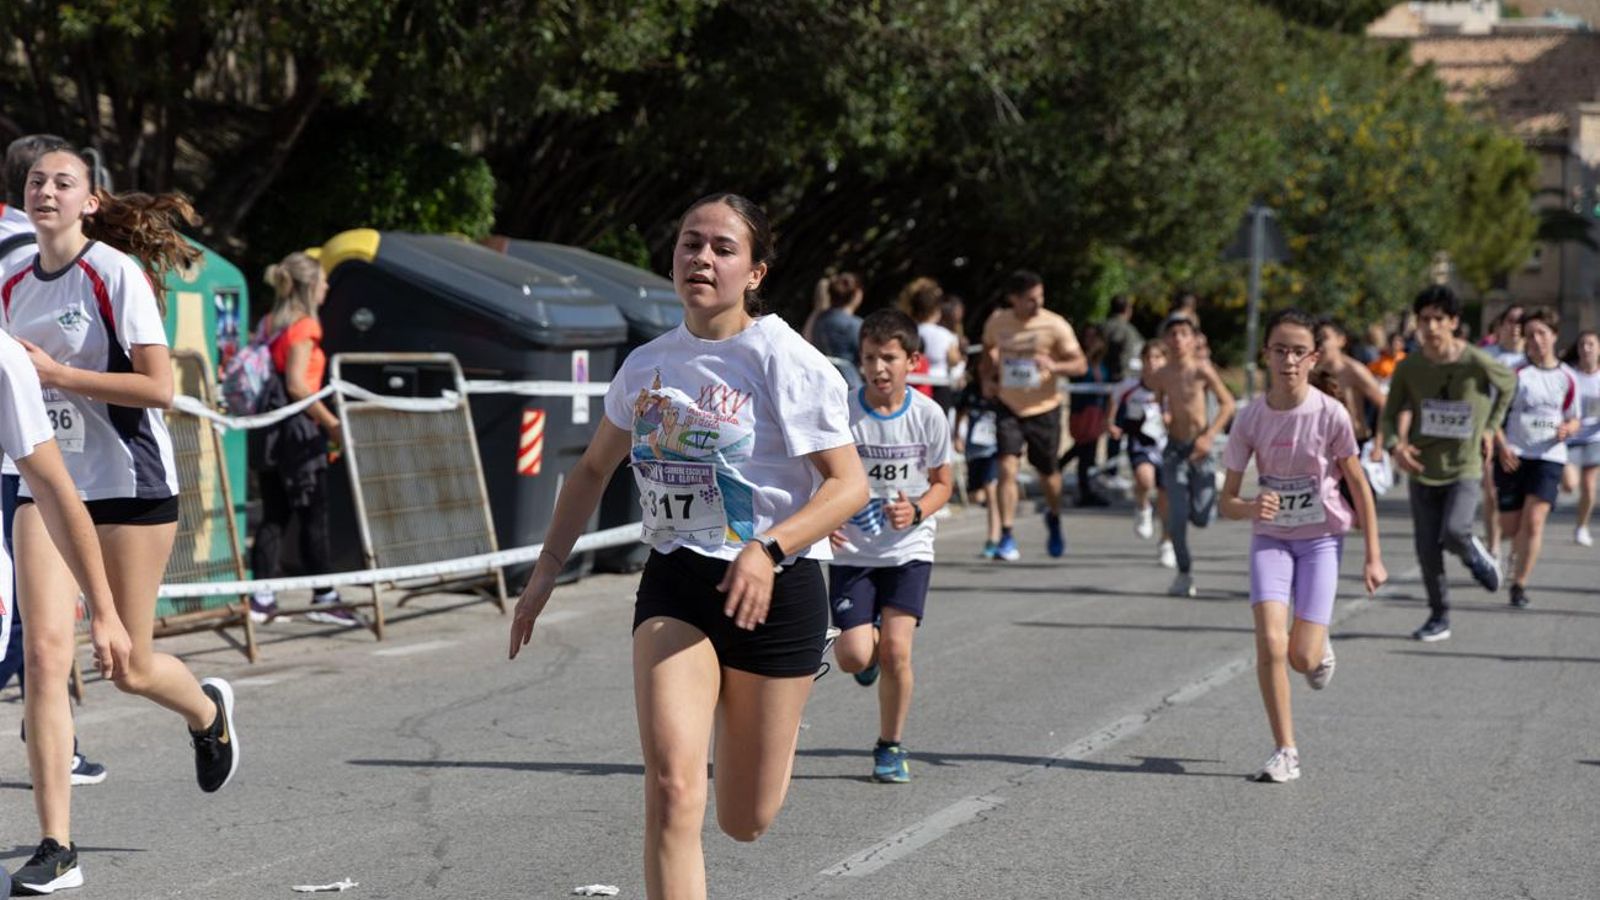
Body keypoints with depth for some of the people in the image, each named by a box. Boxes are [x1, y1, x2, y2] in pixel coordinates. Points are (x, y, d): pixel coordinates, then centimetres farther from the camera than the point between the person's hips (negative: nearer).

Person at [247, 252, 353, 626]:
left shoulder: (269, 324, 13)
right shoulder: (304, 326, -11)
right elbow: (297, 384, -19)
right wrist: (333, 423, -16)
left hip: (268, 430, 8)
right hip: (298, 430, -8)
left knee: (273, 516, 9)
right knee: (314, 517, -2)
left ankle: (262, 598, 7)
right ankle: (324, 598, 2)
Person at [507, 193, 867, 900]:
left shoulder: (785, 362, -10)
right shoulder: (647, 364, 5)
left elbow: (849, 484, -12)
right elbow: (593, 470, 21)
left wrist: (768, 548, -27)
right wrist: (548, 567, 14)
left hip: (774, 589, -3)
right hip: (674, 584, 3)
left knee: (744, 822, 8)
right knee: (671, 788, -19)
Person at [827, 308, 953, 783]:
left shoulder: (928, 415, -7)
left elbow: (942, 483, 6)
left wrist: (916, 511, -15)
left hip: (908, 549, 0)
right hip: (851, 549, 0)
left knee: (896, 650, -12)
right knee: (855, 657, -12)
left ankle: (891, 748, 9)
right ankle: (870, 646, 28)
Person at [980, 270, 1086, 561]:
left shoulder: (1054, 325, -12)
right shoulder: (997, 322, -3)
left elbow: (1080, 364, -12)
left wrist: (1054, 366, -30)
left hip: (1044, 408, -1)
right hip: (1009, 407, 1)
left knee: (1048, 472, 13)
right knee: (1007, 467, -16)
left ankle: (1054, 519, 44)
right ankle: (1007, 538, -13)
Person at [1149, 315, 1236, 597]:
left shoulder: (1201, 370, -10)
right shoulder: (1160, 376, 0)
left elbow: (1227, 403, -6)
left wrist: (1209, 436, -15)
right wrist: (1161, 416, -7)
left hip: (1200, 448, -2)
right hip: (1174, 447, 2)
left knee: (1201, 517, -4)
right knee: (1177, 515, -8)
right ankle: (1184, 575, 7)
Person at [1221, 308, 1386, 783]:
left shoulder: (1330, 414, -14)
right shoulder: (1252, 418, -10)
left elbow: (1359, 487, -3)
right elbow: (1226, 501, -7)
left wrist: (1373, 557, -4)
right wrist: (1251, 508, -30)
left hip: (1321, 538, -1)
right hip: (1270, 537, 1)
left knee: (1303, 657, -8)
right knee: (1270, 643, -16)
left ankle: (1321, 649, 31)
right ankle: (1285, 751, -3)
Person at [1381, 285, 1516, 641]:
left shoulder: (1478, 364, -13)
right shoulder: (1409, 367, -7)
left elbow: (1508, 385, 9)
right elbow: (1390, 414, 3)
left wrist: (1489, 427, 9)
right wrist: (1395, 446, -16)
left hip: (1465, 469, -3)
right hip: (1423, 471, 3)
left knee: (1453, 532, -24)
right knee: (1427, 550, 2)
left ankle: (1478, 557, 12)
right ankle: (1439, 618, 19)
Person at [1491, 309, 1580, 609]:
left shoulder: (1567, 378, 5)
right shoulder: (1516, 374, -2)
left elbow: (1574, 420, 15)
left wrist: (1566, 429, -9)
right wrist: (1502, 447, -15)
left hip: (1549, 457, 0)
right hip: (1513, 457, 0)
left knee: (1534, 520, -15)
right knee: (1510, 527, 3)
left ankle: (1519, 585, -8)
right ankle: (1520, 552, 38)